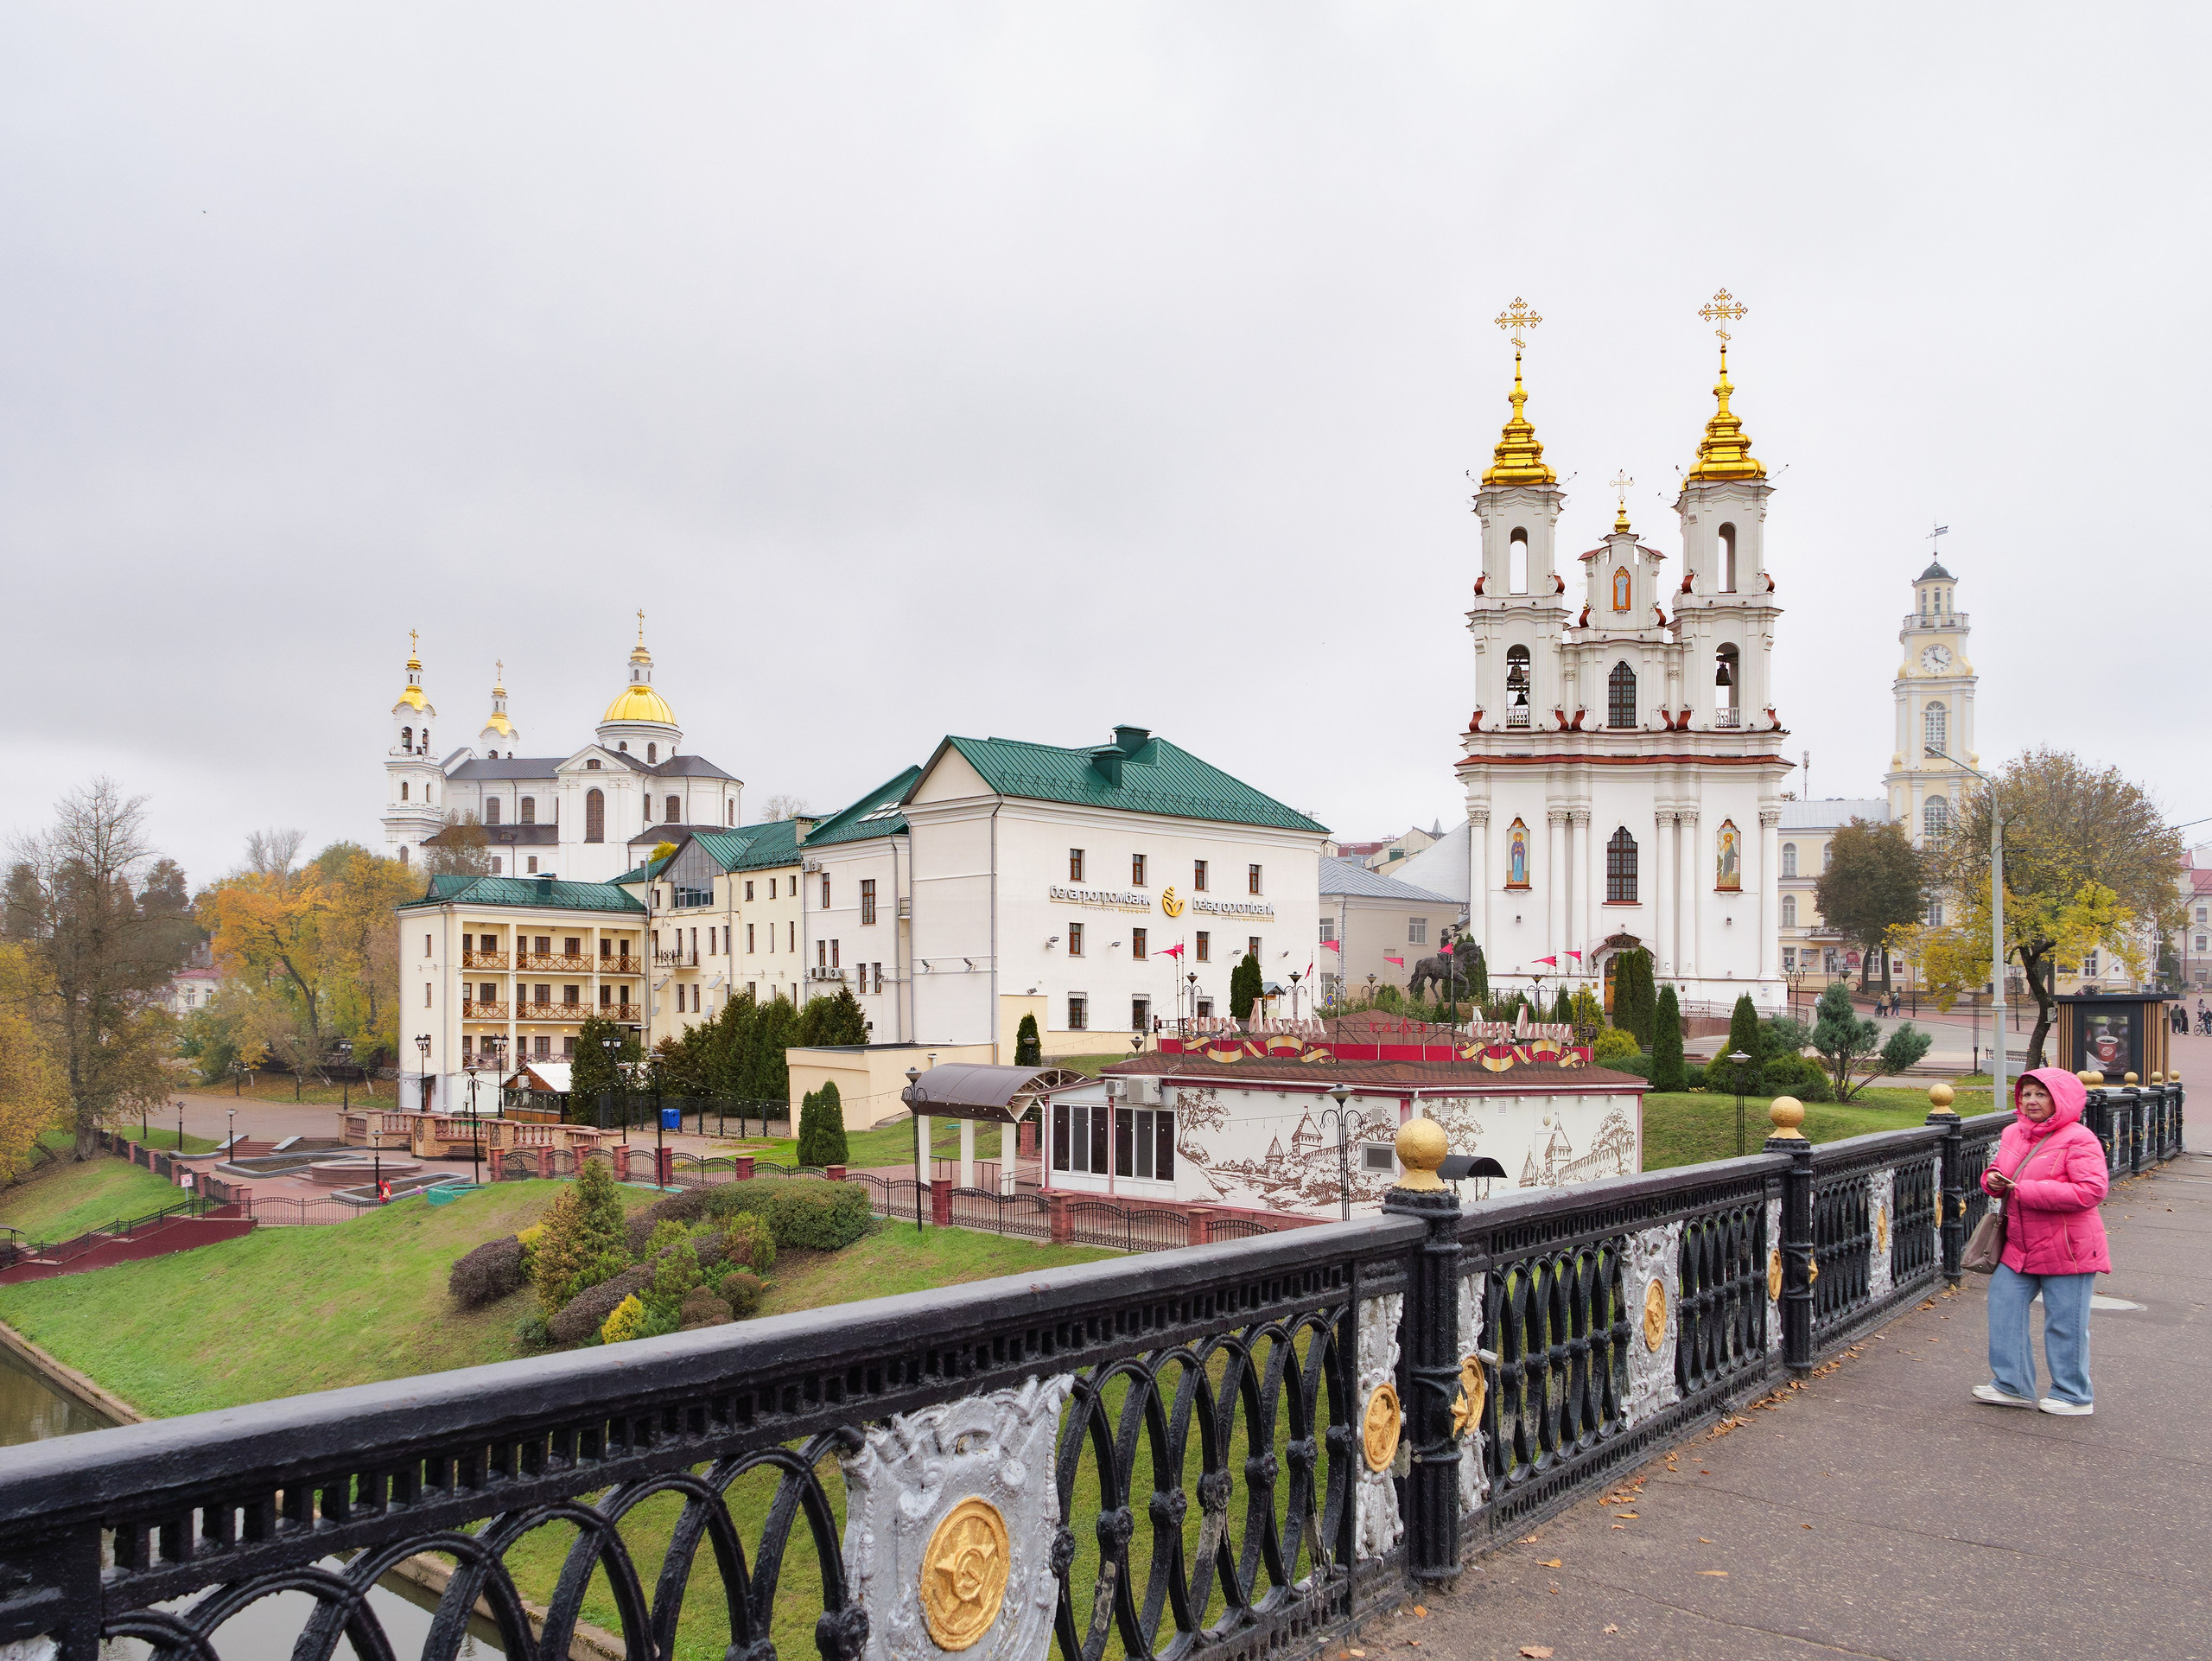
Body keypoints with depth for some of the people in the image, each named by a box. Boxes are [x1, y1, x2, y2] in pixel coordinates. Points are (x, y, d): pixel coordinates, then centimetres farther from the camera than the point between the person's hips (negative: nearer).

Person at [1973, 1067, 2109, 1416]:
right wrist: (1993, 1181, -4)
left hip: (2066, 1248, -7)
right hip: (2020, 1244, 7)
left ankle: (2073, 1396, 20)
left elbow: (2091, 1191, -25)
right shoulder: (2013, 1133, 8)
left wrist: (2027, 1191, -25)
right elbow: (1998, 1169, 23)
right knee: (2004, 1305, 6)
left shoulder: (2078, 1139, -15)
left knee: (2065, 1322, 3)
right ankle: (2012, 1386, 17)